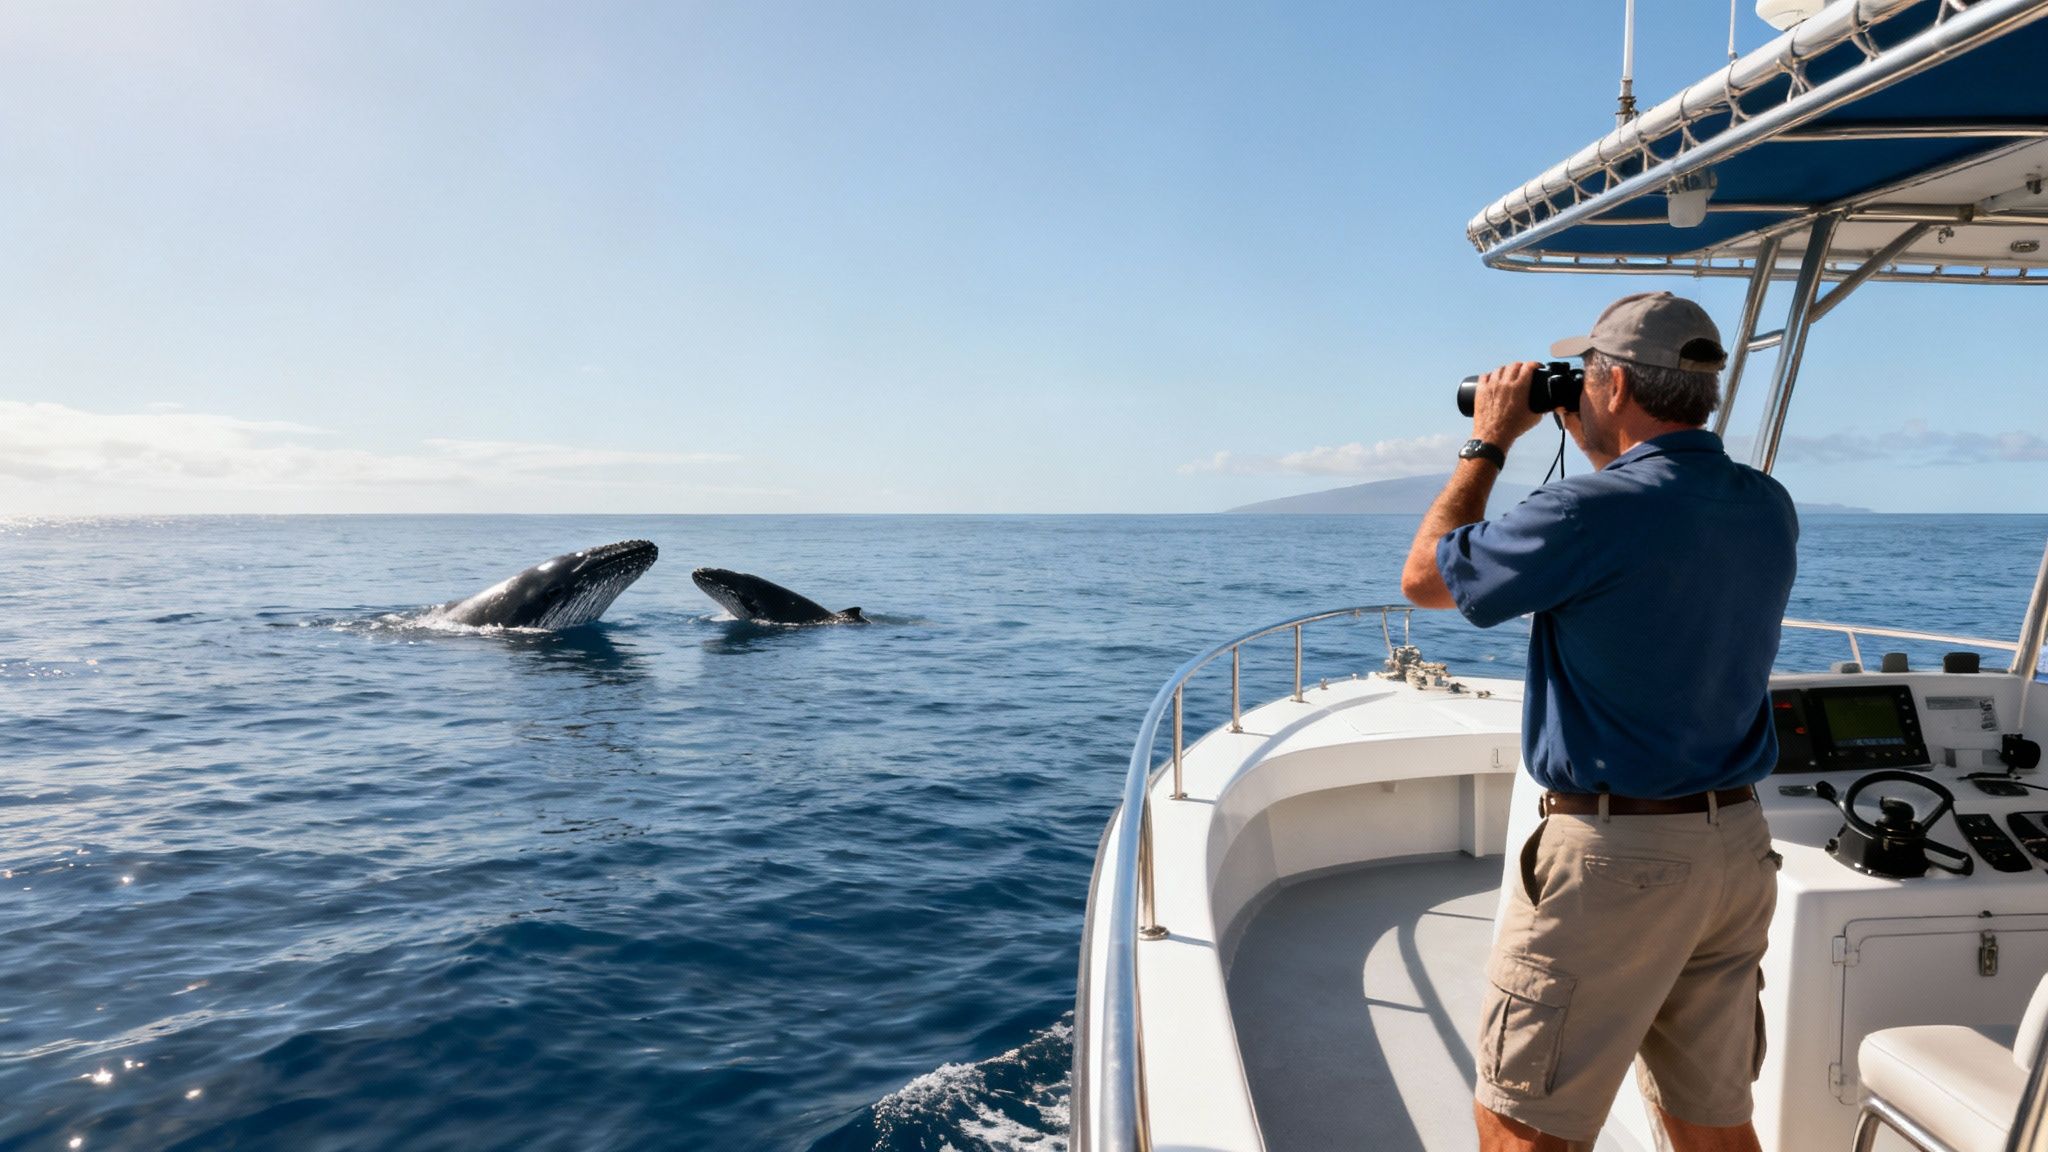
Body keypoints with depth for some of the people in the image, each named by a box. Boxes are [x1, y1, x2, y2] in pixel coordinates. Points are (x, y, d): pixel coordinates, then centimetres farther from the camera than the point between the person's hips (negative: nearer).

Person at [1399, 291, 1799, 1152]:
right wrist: (1600, 446, 21)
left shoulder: (1593, 513, -20)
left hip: (1612, 855, -8)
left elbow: (1425, 578, -8)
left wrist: (1488, 443, 3)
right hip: (1738, 845, 8)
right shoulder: (1770, 509, 5)